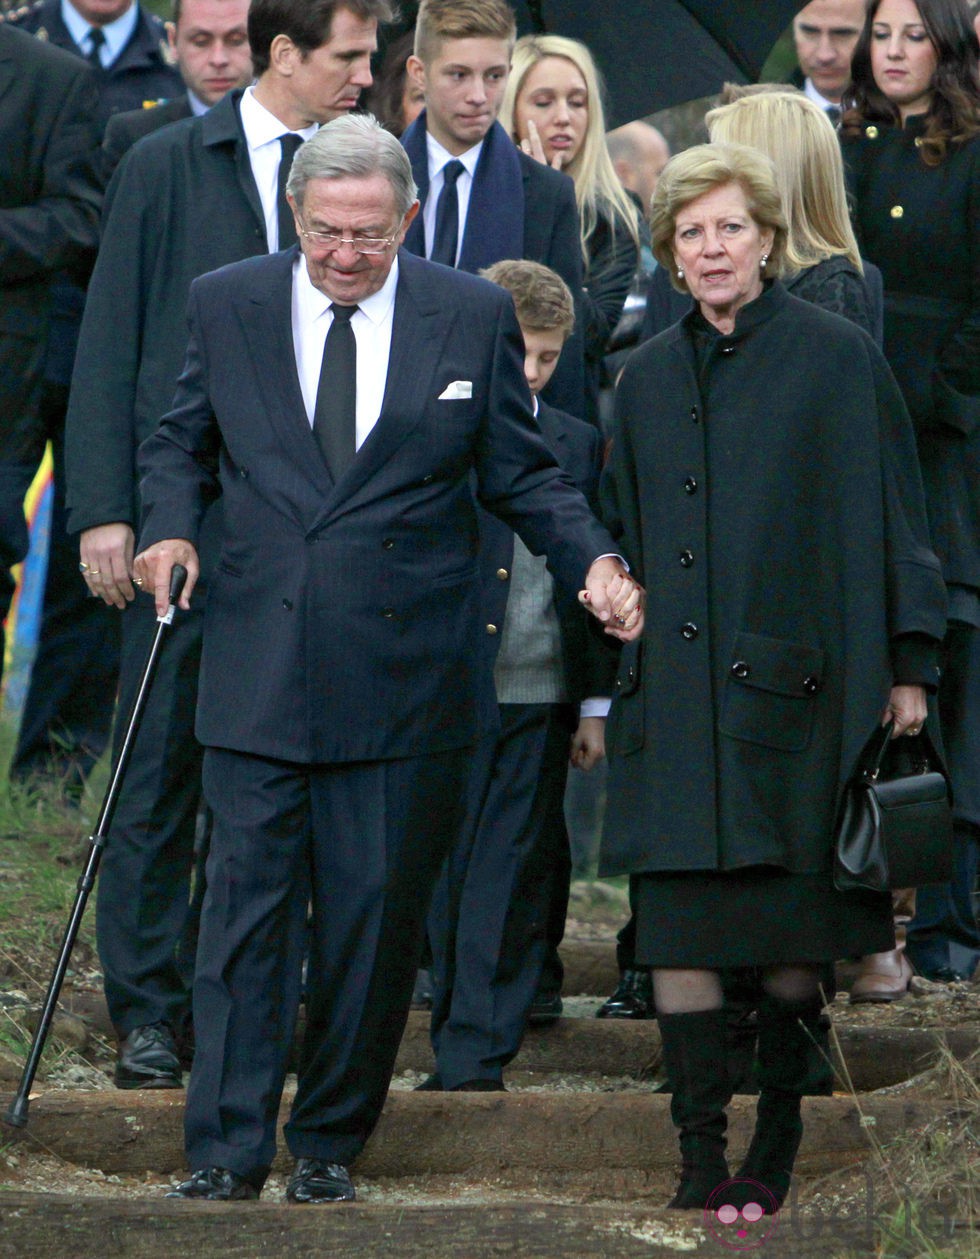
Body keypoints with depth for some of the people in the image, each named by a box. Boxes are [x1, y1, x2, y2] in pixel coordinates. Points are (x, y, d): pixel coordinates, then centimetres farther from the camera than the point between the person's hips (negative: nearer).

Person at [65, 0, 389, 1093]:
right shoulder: (168, 167, 2)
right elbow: (110, 345, 2)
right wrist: (104, 509, -5)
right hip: (185, 518, -2)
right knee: (161, 765, 0)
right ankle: (148, 1010, 7)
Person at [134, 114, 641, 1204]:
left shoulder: (474, 316, 4)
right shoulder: (224, 305, 6)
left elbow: (519, 473, 9)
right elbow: (180, 444, 18)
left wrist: (593, 561, -6)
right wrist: (171, 525, -1)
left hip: (404, 670, 0)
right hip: (259, 660, 0)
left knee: (375, 912, 4)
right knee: (248, 901, -4)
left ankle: (329, 1144, 17)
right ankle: (225, 1151, -1)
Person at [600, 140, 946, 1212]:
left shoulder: (836, 358, 0)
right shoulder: (648, 378, 12)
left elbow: (888, 516, 0)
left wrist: (907, 668, -3)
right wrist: (603, 688, 13)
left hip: (794, 682, -3)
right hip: (673, 699, 3)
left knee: (792, 933, 1)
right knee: (677, 925, -4)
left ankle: (777, 1144, 14)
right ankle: (700, 1155, -1)